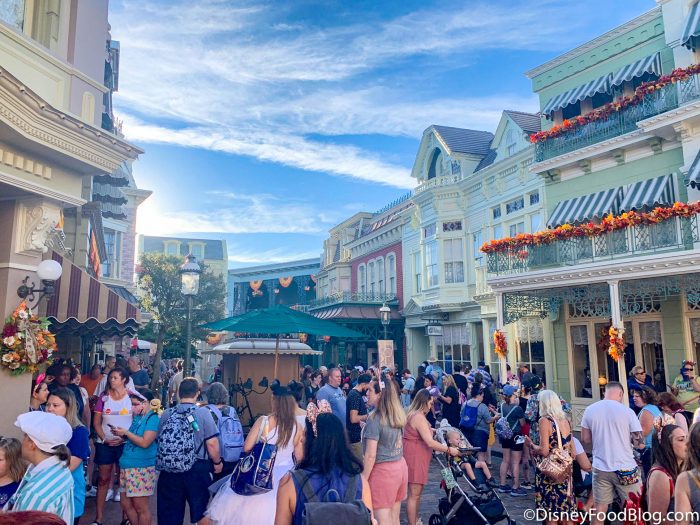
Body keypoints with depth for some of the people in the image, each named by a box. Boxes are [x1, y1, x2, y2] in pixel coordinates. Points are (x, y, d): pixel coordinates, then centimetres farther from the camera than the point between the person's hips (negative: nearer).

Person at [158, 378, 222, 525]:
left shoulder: (166, 414, 0)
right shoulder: (203, 413, -11)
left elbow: (160, 441, 9)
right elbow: (212, 443, -15)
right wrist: (217, 462, 3)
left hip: (169, 471, 3)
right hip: (197, 470, -3)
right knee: (200, 512, 13)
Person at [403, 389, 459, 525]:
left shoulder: (413, 414, 11)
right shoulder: (419, 417, -21)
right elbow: (430, 442, -25)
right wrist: (449, 450, -17)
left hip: (416, 457, 11)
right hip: (415, 458, -11)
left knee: (417, 493, 19)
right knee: (414, 494, -4)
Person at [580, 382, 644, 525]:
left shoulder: (589, 410, -1)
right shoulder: (627, 411, -9)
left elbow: (585, 439, 4)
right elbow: (640, 442, -6)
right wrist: (627, 439, 14)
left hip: (600, 468, 2)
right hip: (625, 467, -2)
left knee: (600, 508, 10)